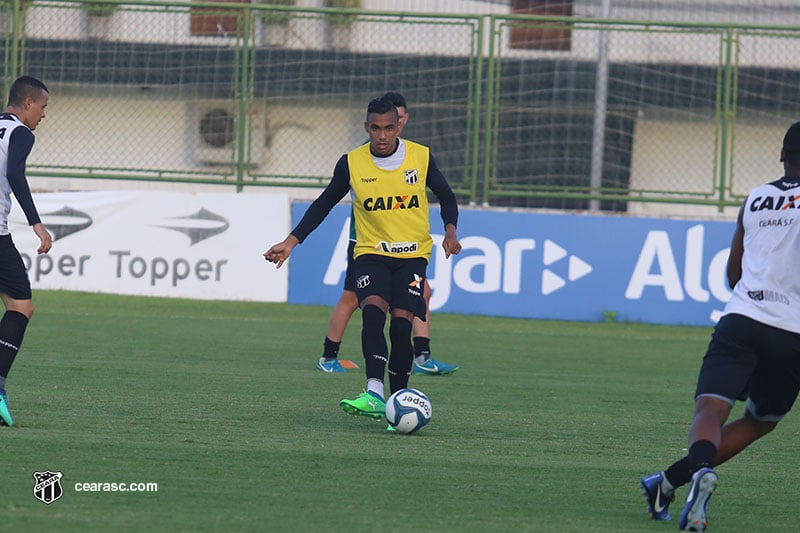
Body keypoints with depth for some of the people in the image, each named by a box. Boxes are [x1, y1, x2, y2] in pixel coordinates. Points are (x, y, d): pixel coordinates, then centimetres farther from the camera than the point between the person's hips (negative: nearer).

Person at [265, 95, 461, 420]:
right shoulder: (352, 164, -2)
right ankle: (374, 393, -37)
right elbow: (324, 204, 10)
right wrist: (291, 241, 3)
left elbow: (446, 198, 12)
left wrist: (450, 231, -6)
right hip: (371, 253, 0)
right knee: (373, 308, -26)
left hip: (413, 254, 0)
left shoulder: (421, 157, -2)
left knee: (401, 323, -15)